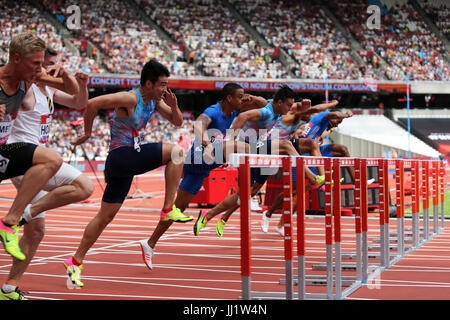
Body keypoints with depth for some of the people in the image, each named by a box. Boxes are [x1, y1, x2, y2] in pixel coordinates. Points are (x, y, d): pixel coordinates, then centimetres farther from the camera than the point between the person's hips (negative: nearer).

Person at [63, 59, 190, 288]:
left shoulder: (155, 100, 10)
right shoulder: (130, 98, -17)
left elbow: (177, 122, 16)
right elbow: (93, 103, -22)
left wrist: (173, 106, -5)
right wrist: (87, 132, -10)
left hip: (130, 161, 9)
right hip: (121, 156, -9)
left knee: (106, 216, 11)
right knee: (175, 152, -18)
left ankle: (76, 262, 18)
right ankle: (168, 209, -13)